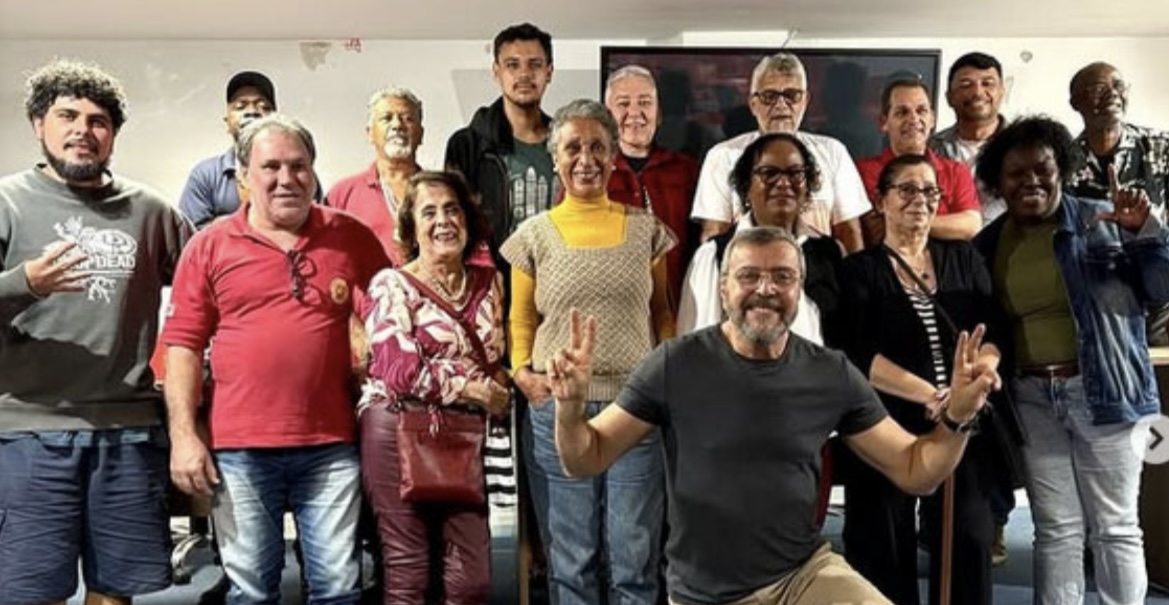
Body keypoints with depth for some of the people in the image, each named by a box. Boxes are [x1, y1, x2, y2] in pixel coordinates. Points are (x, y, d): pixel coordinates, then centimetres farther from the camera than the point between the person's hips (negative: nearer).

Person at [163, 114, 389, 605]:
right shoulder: (209, 246, 2)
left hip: (331, 445, 1)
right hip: (240, 447, 0)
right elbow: (183, 345, 2)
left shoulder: (352, 237, 4)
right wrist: (183, 436, -5)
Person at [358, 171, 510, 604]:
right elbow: (401, 373, -14)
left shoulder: (487, 282, 11)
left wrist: (495, 395, -5)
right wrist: (477, 391, -8)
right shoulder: (391, 285, -4)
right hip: (398, 431, -4)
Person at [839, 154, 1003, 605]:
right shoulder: (860, 270, 0)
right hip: (886, 428, -3)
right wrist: (932, 395, -17)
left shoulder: (964, 259, 12)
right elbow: (857, 354, -10)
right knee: (885, 551, 4)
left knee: (969, 542, 2)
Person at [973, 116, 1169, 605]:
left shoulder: (1102, 221, -3)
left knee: (1114, 527, 5)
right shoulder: (987, 245, 5)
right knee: (1055, 529, 11)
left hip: (1103, 391, -2)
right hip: (1031, 399, 3)